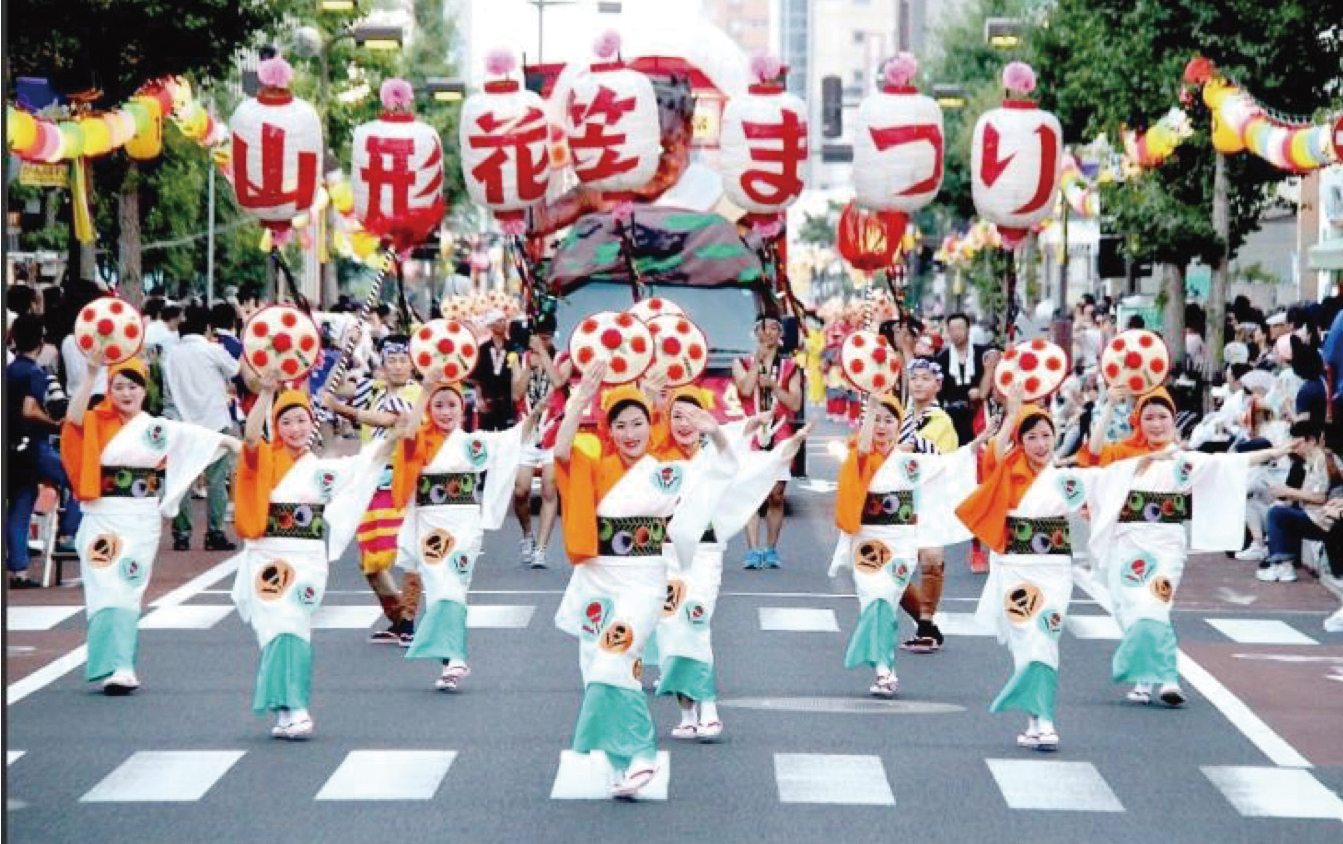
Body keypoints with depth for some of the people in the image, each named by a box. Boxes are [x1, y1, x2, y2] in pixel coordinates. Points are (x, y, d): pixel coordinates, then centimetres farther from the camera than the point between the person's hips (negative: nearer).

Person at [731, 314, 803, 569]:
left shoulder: (790, 367, 14)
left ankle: (771, 551, 6)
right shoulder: (742, 363, 11)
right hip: (751, 434, -1)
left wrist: (773, 385, -7)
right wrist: (759, 358, -4)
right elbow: (746, 389, -9)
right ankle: (753, 551, -13)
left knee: (776, 495, -2)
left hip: (780, 436, 1)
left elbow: (795, 403, 4)